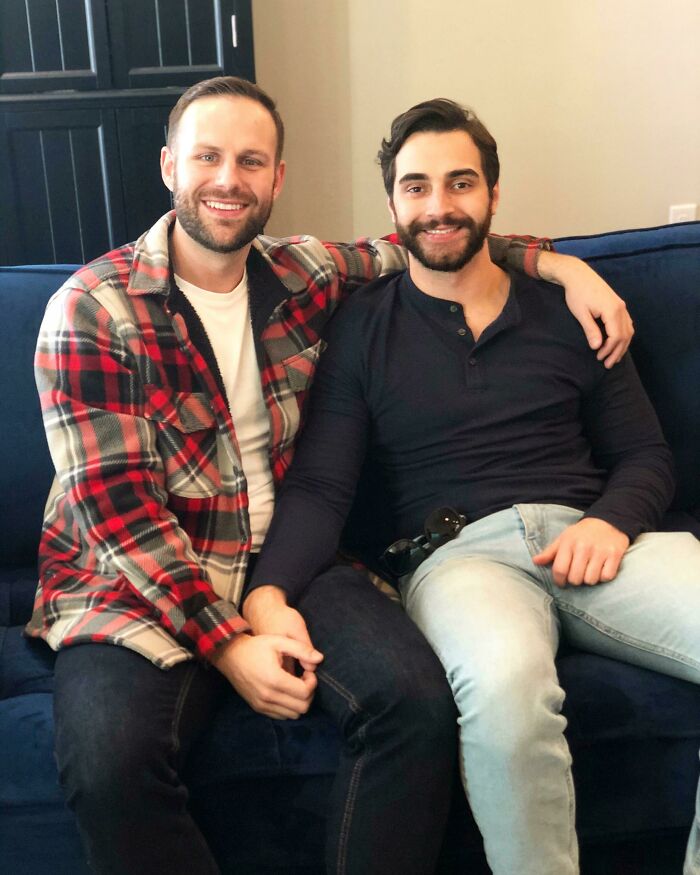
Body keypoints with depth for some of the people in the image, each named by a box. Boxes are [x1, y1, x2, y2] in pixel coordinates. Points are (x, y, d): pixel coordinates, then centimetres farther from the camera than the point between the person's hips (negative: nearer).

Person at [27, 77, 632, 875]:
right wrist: (227, 642, -19)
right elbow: (115, 505, -12)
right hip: (135, 581, -3)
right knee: (111, 758, -33)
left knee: (416, 700, -25)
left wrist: (562, 264, 10)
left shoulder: (306, 276, 7)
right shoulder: (90, 310, -7)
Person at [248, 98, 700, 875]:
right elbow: (319, 486, 1)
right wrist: (270, 592, -18)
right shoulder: (361, 328, 11)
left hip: (593, 539, 3)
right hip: (457, 551, -2)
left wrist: (611, 522, -6)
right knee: (505, 683, -37)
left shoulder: (565, 312, 17)